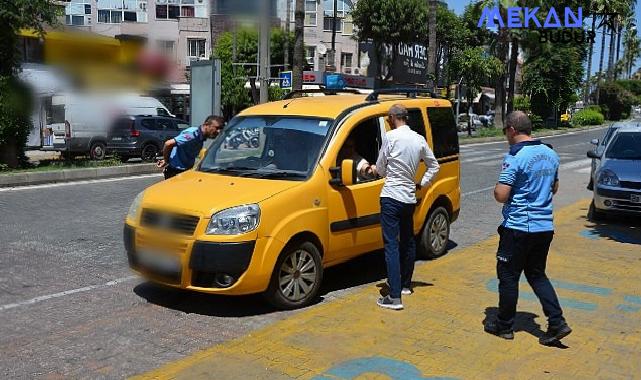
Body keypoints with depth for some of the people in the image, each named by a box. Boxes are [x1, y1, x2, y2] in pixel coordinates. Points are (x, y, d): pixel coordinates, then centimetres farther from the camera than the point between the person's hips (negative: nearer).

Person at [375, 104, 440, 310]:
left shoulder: (391, 136, -11)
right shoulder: (419, 140, 6)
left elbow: (380, 169, -3)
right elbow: (434, 166, 15)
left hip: (391, 197, -6)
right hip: (410, 198, 7)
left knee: (391, 245, -8)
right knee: (408, 241, 20)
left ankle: (394, 297, -13)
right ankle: (406, 285, 34)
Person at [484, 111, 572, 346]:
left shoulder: (515, 157, -17)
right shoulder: (550, 154, 8)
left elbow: (501, 195, -20)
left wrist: (496, 187, 0)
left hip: (519, 227, -7)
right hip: (545, 227, 7)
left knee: (508, 276, 7)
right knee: (537, 275, 18)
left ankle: (504, 325, 18)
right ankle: (557, 323, 9)